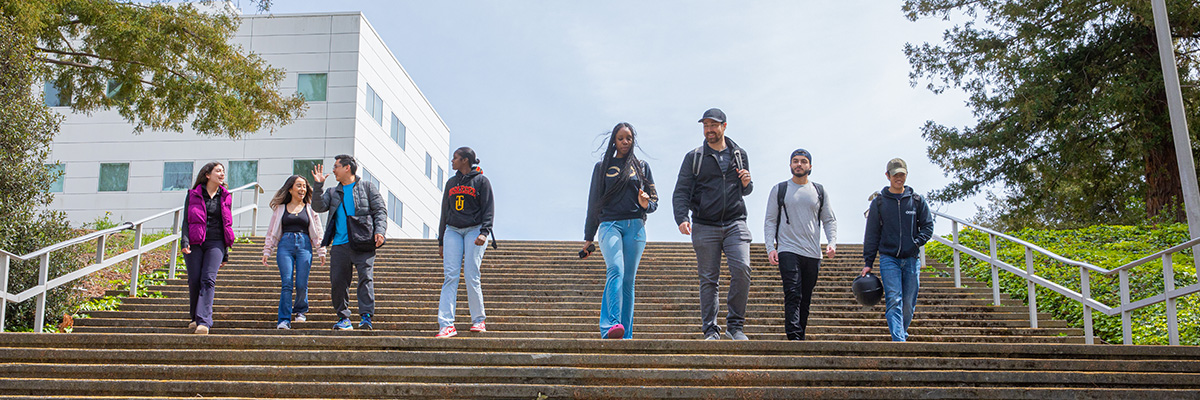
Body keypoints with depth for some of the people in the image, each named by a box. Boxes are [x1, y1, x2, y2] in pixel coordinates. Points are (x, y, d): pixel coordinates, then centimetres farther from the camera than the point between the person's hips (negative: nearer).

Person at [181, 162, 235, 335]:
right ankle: (194, 317, 19)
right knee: (194, 281, -1)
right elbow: (186, 220, 2)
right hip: (195, 243, 0)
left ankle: (204, 322, -21)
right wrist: (184, 240, -15)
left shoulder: (225, 197, 11)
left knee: (208, 279, -14)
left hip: (215, 243, 0)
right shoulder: (193, 195, 5)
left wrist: (226, 252, 14)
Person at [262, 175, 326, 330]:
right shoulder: (280, 208, 15)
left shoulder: (310, 209, 14)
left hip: (304, 245, 0)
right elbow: (272, 231, 17)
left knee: (301, 284, -6)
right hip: (285, 245, 0)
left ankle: (300, 311, 22)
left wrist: (321, 251, 7)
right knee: (286, 284, -10)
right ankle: (284, 320, -9)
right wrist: (266, 251, 11)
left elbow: (318, 232, 13)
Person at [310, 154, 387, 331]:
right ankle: (343, 318, 12)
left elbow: (380, 210, 4)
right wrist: (317, 185, -4)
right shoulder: (333, 192, 21)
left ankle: (366, 317, -19)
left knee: (366, 277, -16)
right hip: (340, 244, 4)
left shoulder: (367, 188, 10)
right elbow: (318, 207, 7)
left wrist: (379, 231, -11)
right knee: (337, 281, 1)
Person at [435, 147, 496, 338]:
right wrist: (441, 241, 18)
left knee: (471, 276, -8)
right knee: (450, 276, -8)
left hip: (474, 231, -4)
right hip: (452, 231, 4)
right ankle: (446, 324, -14)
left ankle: (478, 320, 8)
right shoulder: (451, 183, 20)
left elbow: (488, 209, -2)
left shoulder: (481, 181, 5)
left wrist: (484, 232, -16)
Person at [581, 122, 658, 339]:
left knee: (628, 280, -2)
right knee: (616, 269, -25)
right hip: (610, 224, -1)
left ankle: (625, 335, 1)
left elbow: (654, 200, 16)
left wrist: (646, 204, -9)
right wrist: (588, 237, 14)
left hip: (635, 226, 2)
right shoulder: (602, 167, 15)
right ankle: (612, 324, -37)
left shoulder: (642, 167, 17)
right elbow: (594, 202, 16)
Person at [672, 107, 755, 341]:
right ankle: (710, 330, 6)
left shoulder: (739, 155, 14)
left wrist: (746, 183, -1)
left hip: (735, 223, 1)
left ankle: (735, 325, -3)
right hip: (705, 227, -1)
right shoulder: (694, 157, 7)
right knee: (708, 279, 0)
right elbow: (681, 191, 0)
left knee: (742, 269, -15)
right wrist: (681, 218, -16)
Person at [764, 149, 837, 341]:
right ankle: (794, 337, -21)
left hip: (812, 253, 3)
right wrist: (770, 247, -6)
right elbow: (770, 221, 6)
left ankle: (800, 336, 13)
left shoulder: (819, 191, 14)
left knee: (805, 300, 6)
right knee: (793, 295, -16)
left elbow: (829, 220, 16)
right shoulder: (779, 189, 8)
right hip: (788, 251, -3)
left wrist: (832, 243, -1)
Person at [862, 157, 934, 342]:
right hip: (888, 258, -2)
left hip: (911, 259, 2)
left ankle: (902, 334, 23)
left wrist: (916, 243, -7)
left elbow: (928, 226, 11)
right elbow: (871, 234, 7)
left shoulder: (917, 200, 10)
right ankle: (899, 342, -21)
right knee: (894, 301, -14)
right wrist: (868, 262, 3)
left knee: (908, 304, 3)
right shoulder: (879, 202, 7)